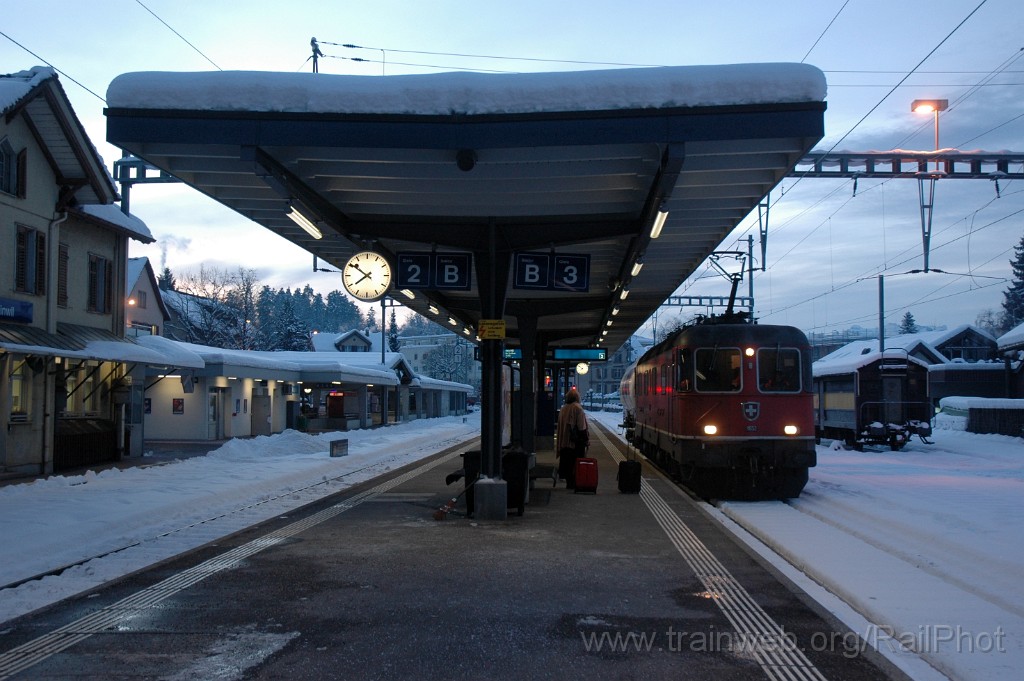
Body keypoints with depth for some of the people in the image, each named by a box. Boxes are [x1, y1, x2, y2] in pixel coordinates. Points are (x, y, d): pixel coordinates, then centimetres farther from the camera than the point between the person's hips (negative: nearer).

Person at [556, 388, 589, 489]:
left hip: (564, 442, 6)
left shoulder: (563, 409, 9)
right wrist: (586, 439, -8)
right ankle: (574, 483, -1)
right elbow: (582, 427, -14)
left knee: (567, 463, 10)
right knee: (576, 462, 0)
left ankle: (569, 482, 13)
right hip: (576, 441, -6)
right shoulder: (577, 408, -11)